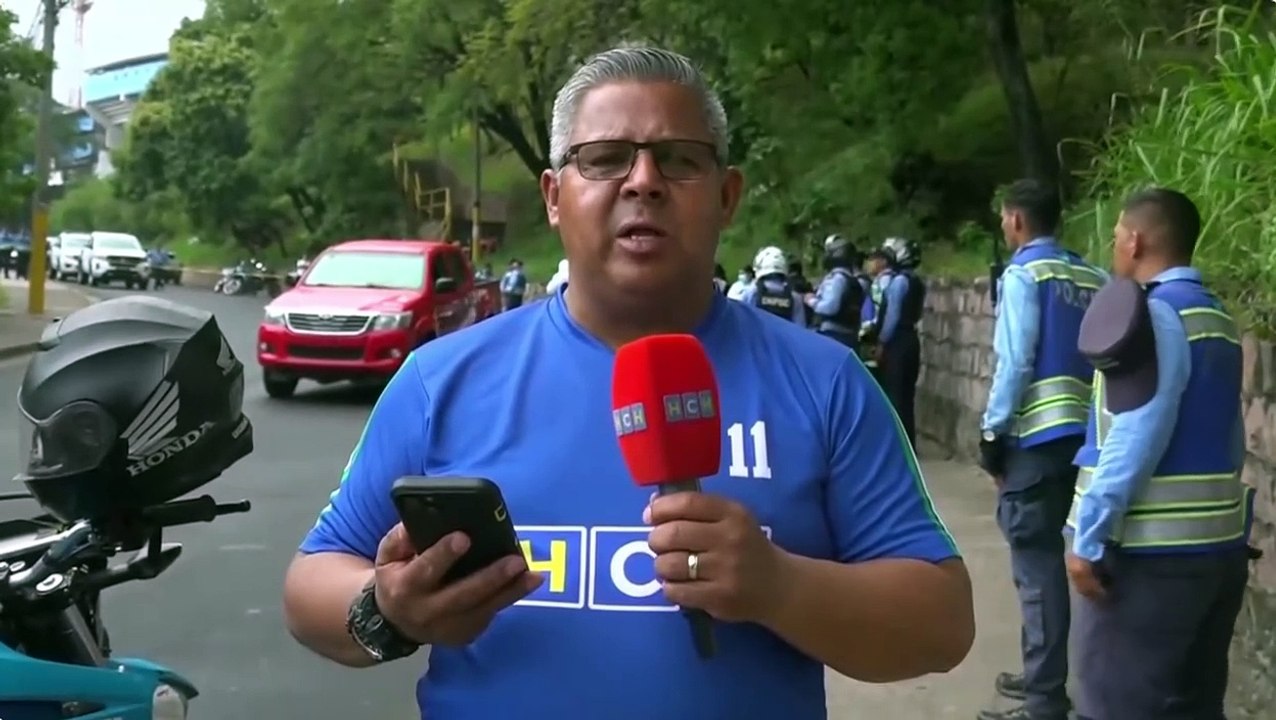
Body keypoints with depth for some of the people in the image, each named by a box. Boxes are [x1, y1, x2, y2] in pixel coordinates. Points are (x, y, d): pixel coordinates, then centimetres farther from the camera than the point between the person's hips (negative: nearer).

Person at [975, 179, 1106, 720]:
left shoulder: (1024, 273, -6)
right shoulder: (1091, 279, 11)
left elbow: (1014, 362, -12)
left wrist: (992, 433, -6)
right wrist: (1094, 425, 11)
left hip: (1036, 438, -7)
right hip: (1082, 436, 7)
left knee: (1038, 564, -3)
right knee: (1053, 557, 17)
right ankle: (1043, 677, 27)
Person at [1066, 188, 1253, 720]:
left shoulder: (1152, 313, -14)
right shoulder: (1218, 320, 12)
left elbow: (1135, 438, -21)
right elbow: (1227, 438, 15)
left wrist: (1089, 537, -19)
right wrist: (1208, 509, 20)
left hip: (1152, 551, -9)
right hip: (1219, 542, 9)